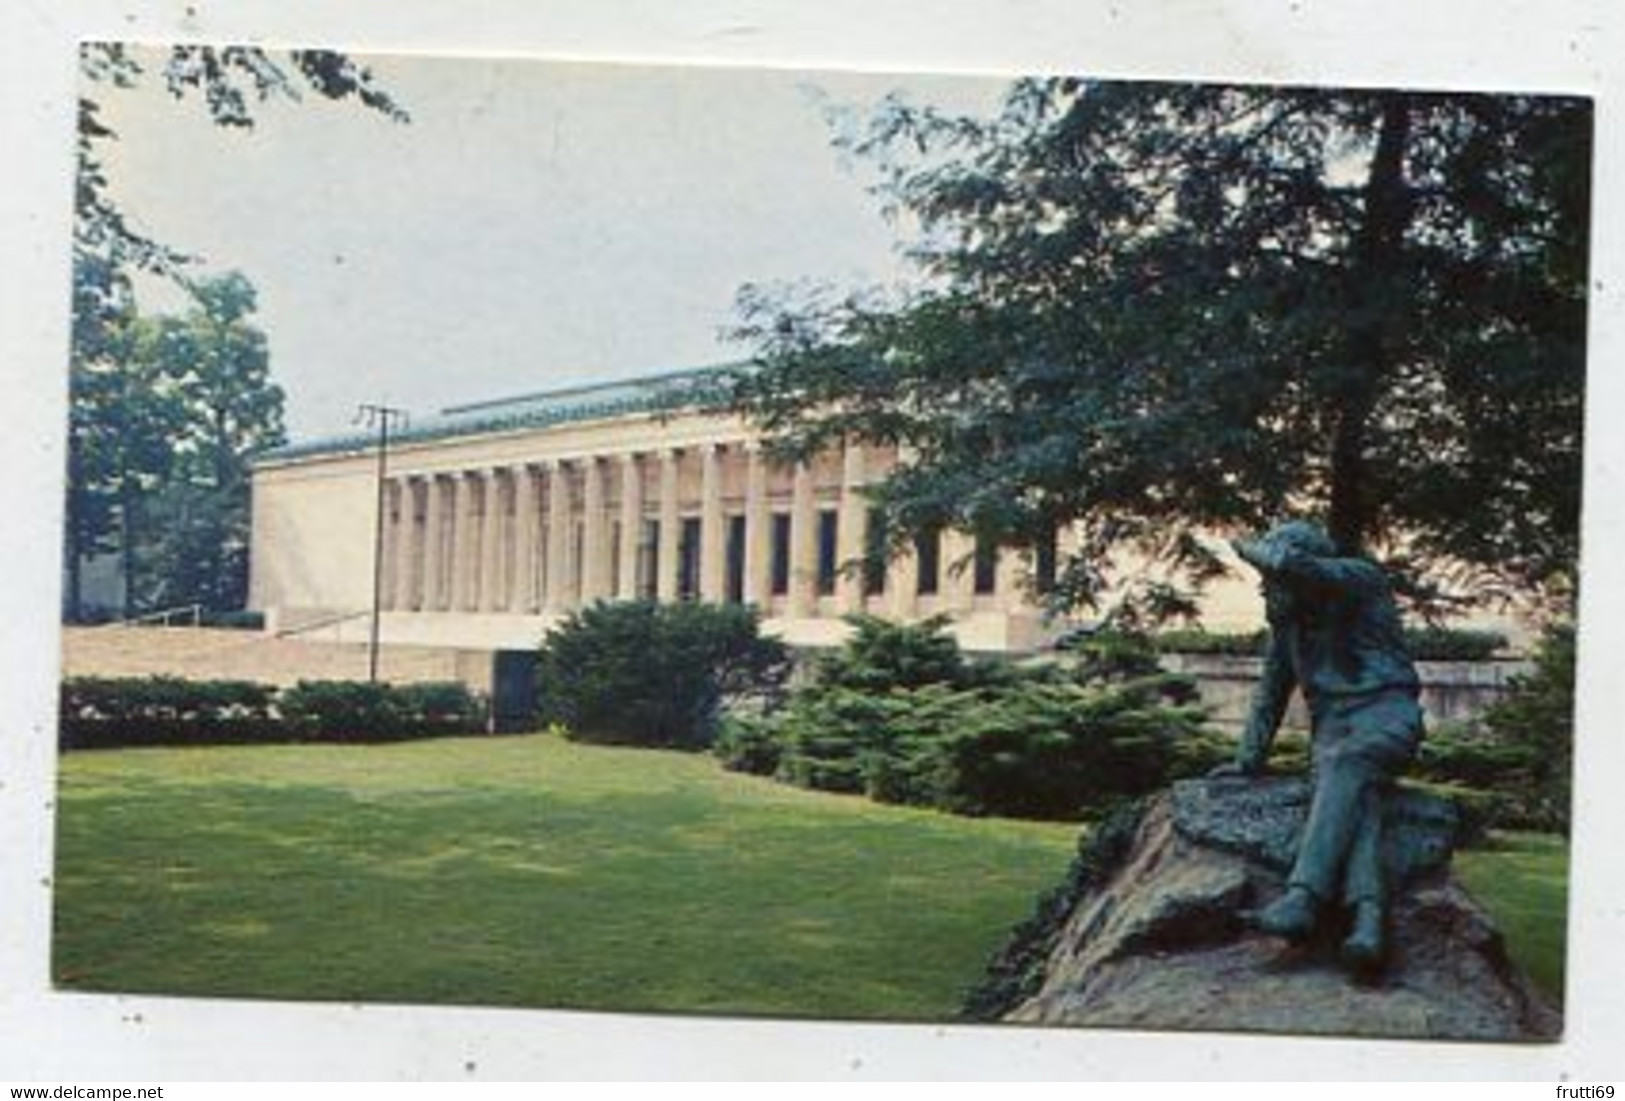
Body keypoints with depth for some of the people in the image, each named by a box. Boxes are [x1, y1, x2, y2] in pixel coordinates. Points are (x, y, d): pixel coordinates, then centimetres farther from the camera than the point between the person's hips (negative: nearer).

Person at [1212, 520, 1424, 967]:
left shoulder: (1360, 578, -1)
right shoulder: (1288, 618, 17)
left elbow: (1294, 565, -21)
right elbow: (1272, 691, 24)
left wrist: (1250, 550, -1)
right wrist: (1249, 760, 19)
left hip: (1384, 709, -5)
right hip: (1330, 723, 5)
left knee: (1348, 765, -35)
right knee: (1355, 794, -28)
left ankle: (1304, 897, -50)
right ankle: (1366, 913, -50)